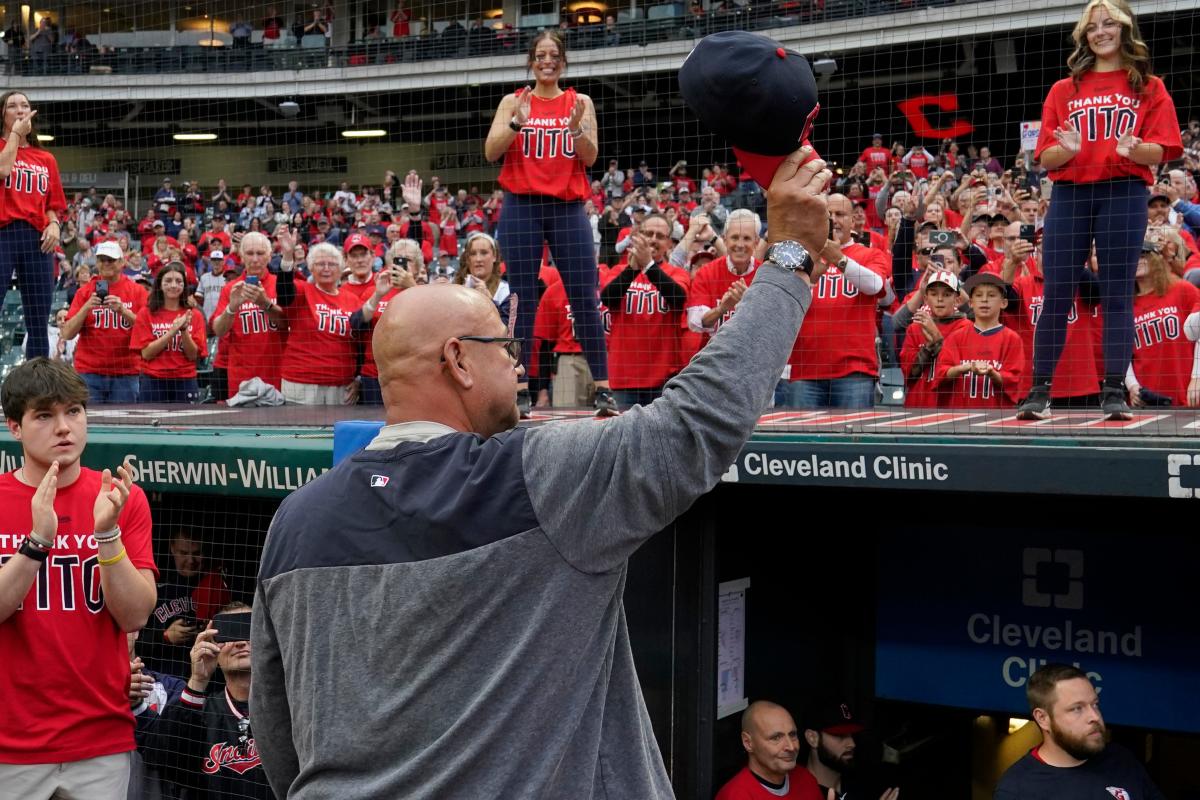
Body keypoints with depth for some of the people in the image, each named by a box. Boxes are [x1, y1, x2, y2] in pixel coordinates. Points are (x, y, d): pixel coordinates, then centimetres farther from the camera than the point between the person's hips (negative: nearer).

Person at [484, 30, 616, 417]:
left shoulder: (580, 102, 9)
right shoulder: (513, 102, 8)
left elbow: (589, 158, 2)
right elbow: (491, 151, -2)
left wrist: (576, 126, -16)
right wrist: (517, 122, -18)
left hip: (567, 207, 1)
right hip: (522, 207, 0)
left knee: (585, 297, -4)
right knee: (522, 299, -1)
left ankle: (603, 388, -1)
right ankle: (520, 389, 2)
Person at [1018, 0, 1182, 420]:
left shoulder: (1149, 87, 11)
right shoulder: (1064, 90, 15)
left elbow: (1162, 151, 2)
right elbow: (1046, 158, 9)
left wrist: (1134, 149, -19)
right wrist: (1067, 149, -13)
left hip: (1124, 194, -1)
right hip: (1069, 195, 2)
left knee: (1117, 295, -3)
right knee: (1056, 295, -2)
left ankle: (1114, 393, 0)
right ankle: (1040, 392, 1)